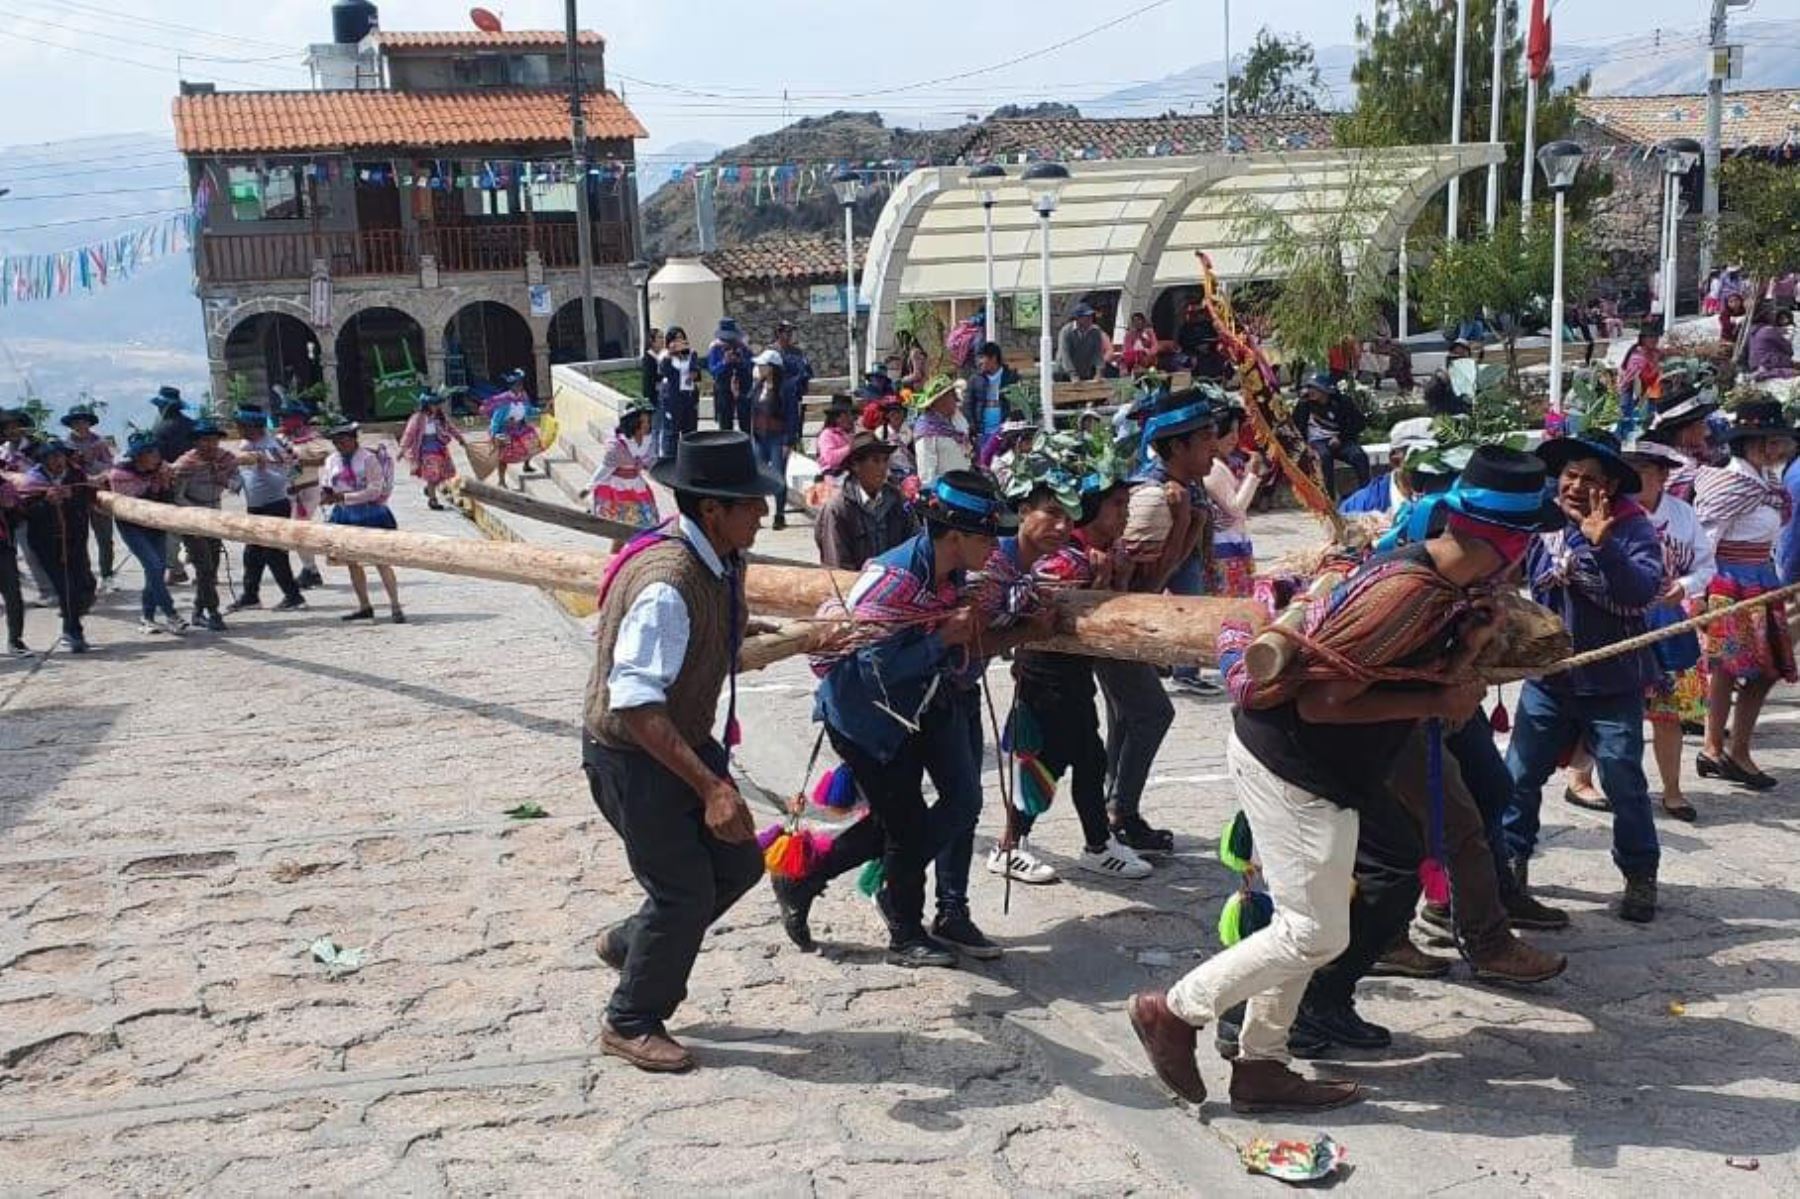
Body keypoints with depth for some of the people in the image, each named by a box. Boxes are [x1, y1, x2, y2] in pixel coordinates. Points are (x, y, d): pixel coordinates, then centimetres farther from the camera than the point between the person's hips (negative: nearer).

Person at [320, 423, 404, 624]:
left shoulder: (368, 458, -11)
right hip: (344, 515, 6)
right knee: (352, 562, 11)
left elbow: (374, 491, -16)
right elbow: (325, 485, 17)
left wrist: (344, 497, -21)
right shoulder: (332, 461, 7)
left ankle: (395, 606, -4)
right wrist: (325, 493, -9)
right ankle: (364, 606, 23)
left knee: (381, 561, -7)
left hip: (370, 513, -6)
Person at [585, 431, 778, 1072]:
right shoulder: (667, 584, -31)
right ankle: (631, 1024, 22)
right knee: (684, 892, 0)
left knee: (738, 862, 13)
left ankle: (631, 944, 35)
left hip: (686, 740, 9)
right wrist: (711, 786, -37)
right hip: (633, 756, -9)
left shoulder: (720, 561, -2)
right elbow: (635, 703, -35)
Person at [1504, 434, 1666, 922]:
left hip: (1612, 684, -3)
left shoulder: (1633, 528, -12)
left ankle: (1640, 877, 22)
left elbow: (1645, 591, -27)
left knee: (1624, 785, 5)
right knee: (1518, 777, 9)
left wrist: (1603, 544, -38)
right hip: (1547, 679, 4)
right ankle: (1511, 861, 26)